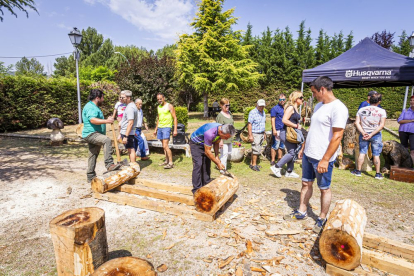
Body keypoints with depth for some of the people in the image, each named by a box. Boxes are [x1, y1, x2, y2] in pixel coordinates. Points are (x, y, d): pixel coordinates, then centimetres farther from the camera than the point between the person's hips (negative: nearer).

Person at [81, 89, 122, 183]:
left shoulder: (94, 107, 23)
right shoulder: (90, 107, -13)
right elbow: (93, 120, -30)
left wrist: (108, 120, 23)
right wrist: (107, 121, -32)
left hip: (94, 134, 11)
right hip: (91, 134, -11)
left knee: (93, 155, 15)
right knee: (107, 140, -34)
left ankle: (90, 176, 25)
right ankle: (109, 164, -40)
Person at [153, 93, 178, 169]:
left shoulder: (169, 106, -5)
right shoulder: (158, 107, 14)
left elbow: (175, 118, -7)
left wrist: (175, 130, -14)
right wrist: (156, 129, 22)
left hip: (167, 127, -7)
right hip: (160, 128, 7)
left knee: (165, 146, -15)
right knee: (164, 146, 9)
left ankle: (171, 163, -11)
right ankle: (167, 161, 18)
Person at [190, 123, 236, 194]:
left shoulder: (221, 130, -16)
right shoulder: (210, 133, -40)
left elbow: (216, 143, 2)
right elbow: (207, 152, -30)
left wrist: (217, 157, -7)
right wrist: (217, 163, -22)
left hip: (204, 144, 8)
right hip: (195, 143, -8)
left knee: (207, 164, 5)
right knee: (198, 165, -14)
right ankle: (197, 189, -9)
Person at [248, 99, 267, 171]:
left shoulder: (263, 112, 13)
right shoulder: (253, 112, -12)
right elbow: (249, 124, -16)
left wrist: (264, 133, 19)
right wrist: (250, 135, -20)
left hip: (261, 134, 8)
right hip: (255, 134, -8)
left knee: (257, 150, 10)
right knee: (256, 150, -7)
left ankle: (251, 163, 19)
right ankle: (254, 165, 4)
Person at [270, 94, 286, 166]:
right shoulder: (275, 108, -6)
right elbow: (273, 119, -11)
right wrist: (274, 129, -19)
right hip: (277, 130, -7)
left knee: (282, 146, 12)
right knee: (275, 146, -3)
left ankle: (279, 159, 22)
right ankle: (272, 161, 4)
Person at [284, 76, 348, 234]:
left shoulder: (338, 108, -17)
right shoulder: (319, 105, 11)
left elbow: (337, 136, -21)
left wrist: (325, 160, -22)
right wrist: (304, 148, 18)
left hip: (322, 158, -8)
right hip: (308, 155, 8)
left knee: (324, 188, 9)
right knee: (306, 183, 16)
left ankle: (322, 219, 26)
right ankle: (301, 212, 31)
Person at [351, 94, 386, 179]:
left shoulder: (361, 110, 0)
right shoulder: (382, 111, -6)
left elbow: (357, 123, -6)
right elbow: (381, 125, -12)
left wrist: (363, 133, -10)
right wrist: (371, 134, -14)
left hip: (363, 134, 2)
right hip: (376, 135, -1)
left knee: (362, 153, 10)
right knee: (376, 155, 6)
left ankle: (358, 171, 17)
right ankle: (378, 174, 14)